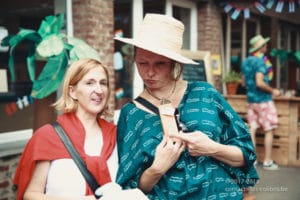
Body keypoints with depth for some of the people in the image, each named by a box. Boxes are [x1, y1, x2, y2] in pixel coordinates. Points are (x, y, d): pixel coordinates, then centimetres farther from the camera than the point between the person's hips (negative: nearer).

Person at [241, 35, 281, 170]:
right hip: (263, 99, -7)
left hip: (250, 99, 8)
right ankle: (267, 161, 7)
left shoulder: (245, 62, 9)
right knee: (269, 131, 3)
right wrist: (273, 91, -12)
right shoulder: (260, 62, -17)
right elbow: (260, 83, -24)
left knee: (252, 129, 8)